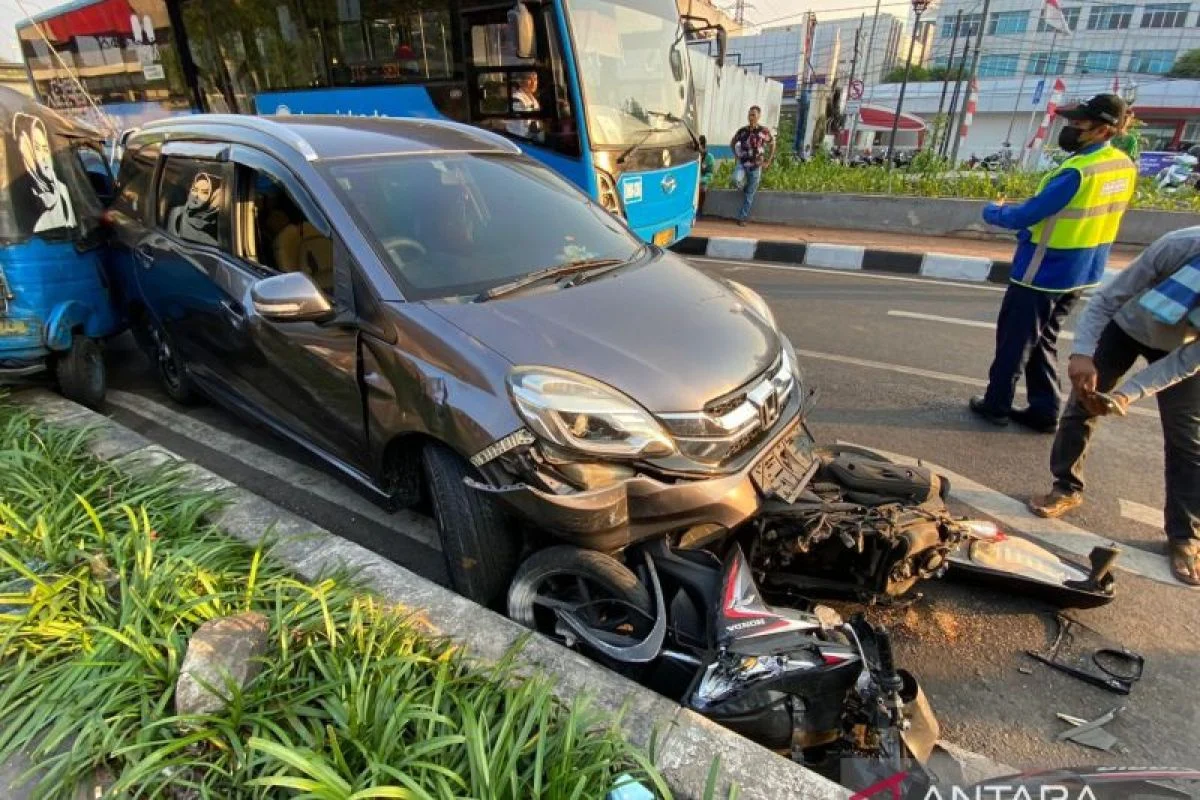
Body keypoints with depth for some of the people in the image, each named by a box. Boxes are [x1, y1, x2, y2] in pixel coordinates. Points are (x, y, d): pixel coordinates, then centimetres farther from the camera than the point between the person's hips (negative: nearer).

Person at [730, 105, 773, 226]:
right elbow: (732, 143, 17)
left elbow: (772, 144, 8)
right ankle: (744, 188, 6)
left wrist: (768, 161, 5)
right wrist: (736, 156, 7)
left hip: (756, 167, -1)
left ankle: (742, 218, 13)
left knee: (749, 195, 2)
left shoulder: (764, 131, -6)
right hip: (742, 164, 1)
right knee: (737, 180, -30)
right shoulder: (742, 130, -1)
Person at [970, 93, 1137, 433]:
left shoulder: (1078, 171, -23)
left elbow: (1025, 216, -19)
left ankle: (996, 404, 16)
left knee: (1014, 340, 5)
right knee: (1043, 341, 17)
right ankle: (1045, 411, 20)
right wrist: (1039, 225, 17)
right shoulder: (1125, 167, 5)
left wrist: (993, 211, 0)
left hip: (1043, 272, -8)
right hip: (1082, 273, 8)